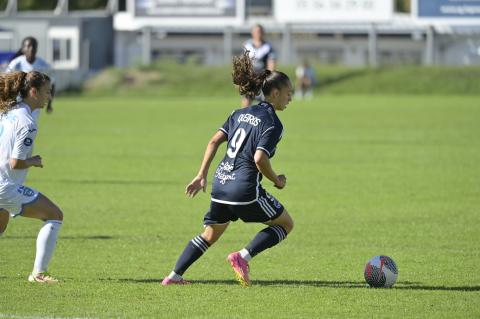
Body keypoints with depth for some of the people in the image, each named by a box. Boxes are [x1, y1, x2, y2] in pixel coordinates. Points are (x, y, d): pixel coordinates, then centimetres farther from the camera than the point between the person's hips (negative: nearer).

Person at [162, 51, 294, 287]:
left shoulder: (241, 114, 15)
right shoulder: (273, 124, -9)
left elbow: (214, 141, 10)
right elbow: (259, 159, -20)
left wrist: (202, 175, 11)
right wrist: (277, 180, -4)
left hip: (220, 185, 7)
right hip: (245, 190, -7)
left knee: (210, 235, 22)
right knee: (286, 224, 10)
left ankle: (174, 276, 14)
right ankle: (242, 257, -5)